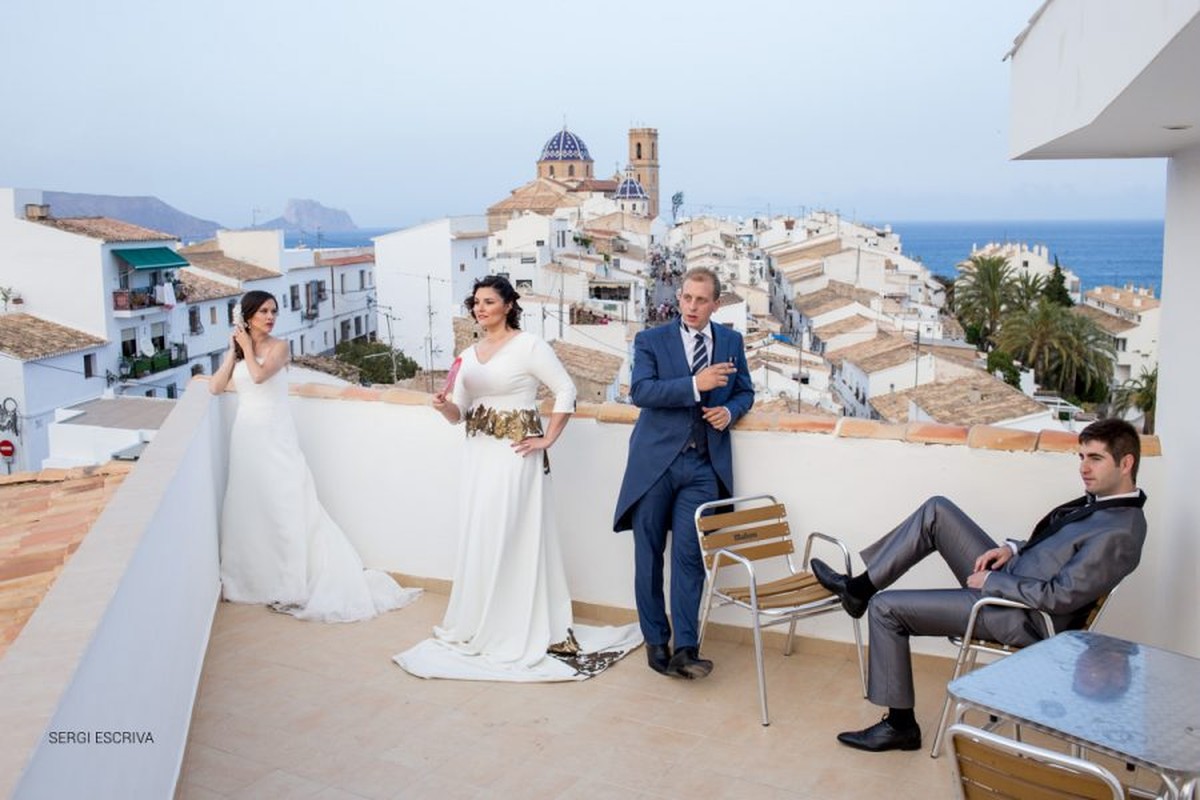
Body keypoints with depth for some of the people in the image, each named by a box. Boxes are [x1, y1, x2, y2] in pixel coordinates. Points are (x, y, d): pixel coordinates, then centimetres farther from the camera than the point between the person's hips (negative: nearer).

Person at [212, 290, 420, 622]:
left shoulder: (278, 346, -2)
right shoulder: (236, 350, 10)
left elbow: (259, 374, -20)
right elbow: (215, 388, 2)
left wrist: (248, 347, -6)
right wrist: (234, 351, -1)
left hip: (276, 436, -4)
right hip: (247, 436, 5)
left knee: (286, 506, -6)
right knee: (248, 507, 8)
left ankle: (293, 585, -1)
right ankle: (253, 576, 21)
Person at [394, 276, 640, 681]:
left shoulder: (529, 346, -7)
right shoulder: (469, 355, 13)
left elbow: (567, 391, -9)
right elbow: (459, 413, 12)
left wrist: (548, 439, -10)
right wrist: (445, 406, -9)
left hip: (515, 455, -7)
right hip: (479, 455, 7)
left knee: (512, 539, -3)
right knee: (478, 539, 11)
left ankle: (516, 631, 10)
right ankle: (479, 626, 25)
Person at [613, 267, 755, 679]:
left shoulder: (731, 341, 10)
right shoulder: (651, 340, 1)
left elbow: (745, 391, 18)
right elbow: (640, 391, -13)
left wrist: (730, 411, -5)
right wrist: (694, 385, -23)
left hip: (704, 465, 1)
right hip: (656, 460, -1)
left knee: (689, 555, -5)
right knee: (649, 554, 6)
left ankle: (685, 649, 0)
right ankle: (655, 641, 19)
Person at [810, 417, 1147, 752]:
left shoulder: (1119, 533, -24)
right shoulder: (1100, 500, 5)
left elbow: (1059, 597, -27)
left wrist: (990, 581, -17)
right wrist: (1014, 548, 1)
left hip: (1024, 618, -10)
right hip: (1005, 578, 10)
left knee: (885, 608, -8)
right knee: (937, 510, 6)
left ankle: (900, 725, 5)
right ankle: (859, 587, 12)